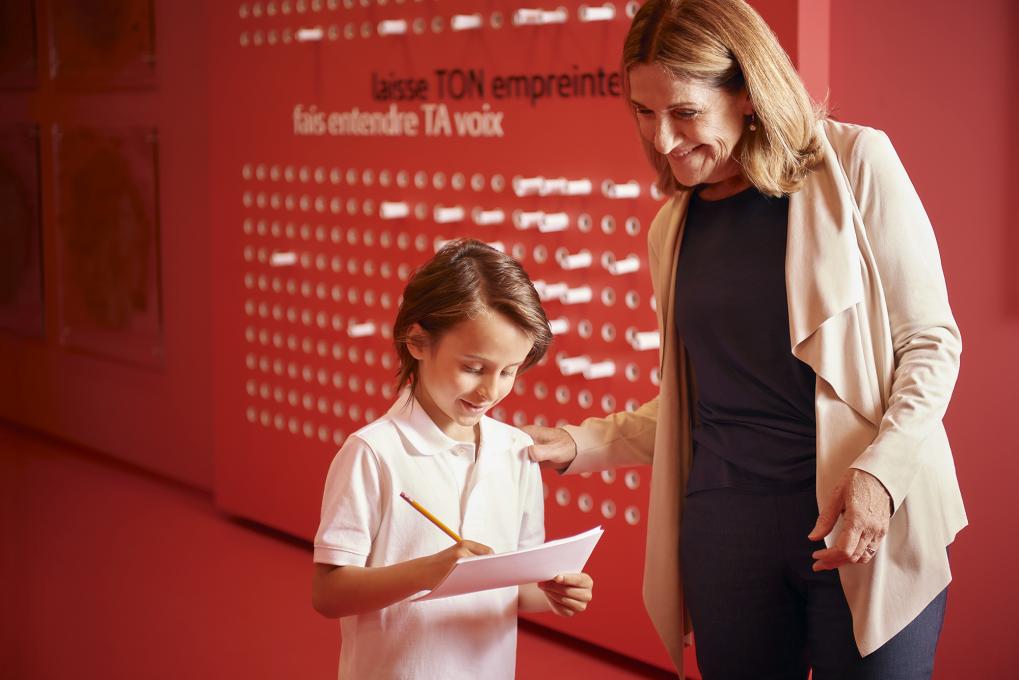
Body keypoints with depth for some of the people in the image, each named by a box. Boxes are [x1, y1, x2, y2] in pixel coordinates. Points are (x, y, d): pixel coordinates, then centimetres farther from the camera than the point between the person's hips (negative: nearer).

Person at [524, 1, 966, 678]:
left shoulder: (856, 165, -3)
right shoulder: (672, 228, 12)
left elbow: (929, 340, -4)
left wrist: (879, 472, -18)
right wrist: (580, 444, 7)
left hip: (866, 521, -4)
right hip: (723, 526, 4)